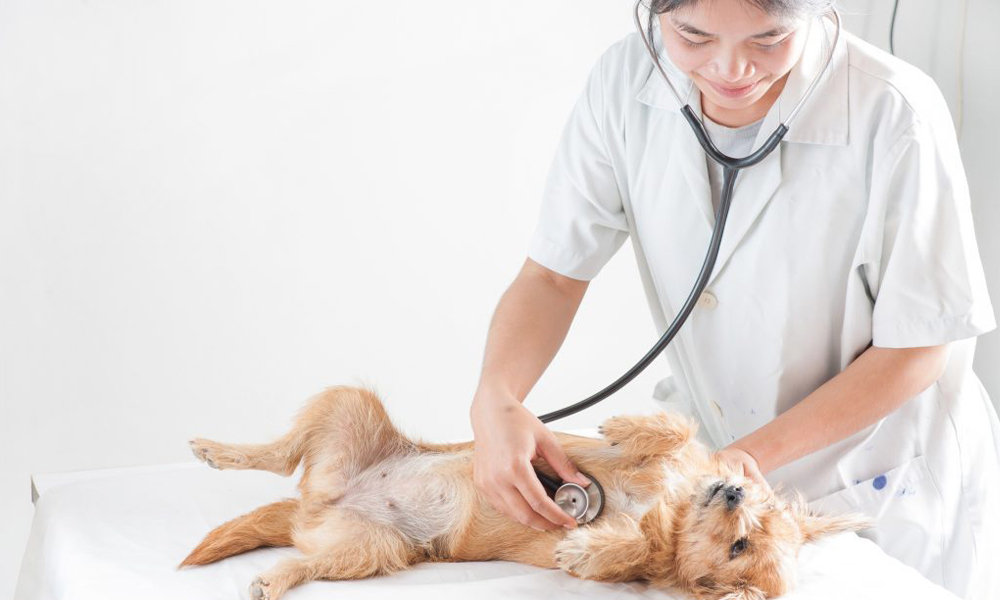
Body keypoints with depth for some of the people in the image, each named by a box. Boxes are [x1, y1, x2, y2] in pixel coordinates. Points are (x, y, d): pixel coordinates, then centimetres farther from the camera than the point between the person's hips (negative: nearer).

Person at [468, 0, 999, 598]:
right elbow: (554, 274, -11)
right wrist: (496, 400, -30)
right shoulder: (626, 82, -16)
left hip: (886, 485, -3)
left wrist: (757, 452, -27)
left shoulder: (895, 114, -28)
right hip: (712, 456, 3)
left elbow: (915, 349, -18)